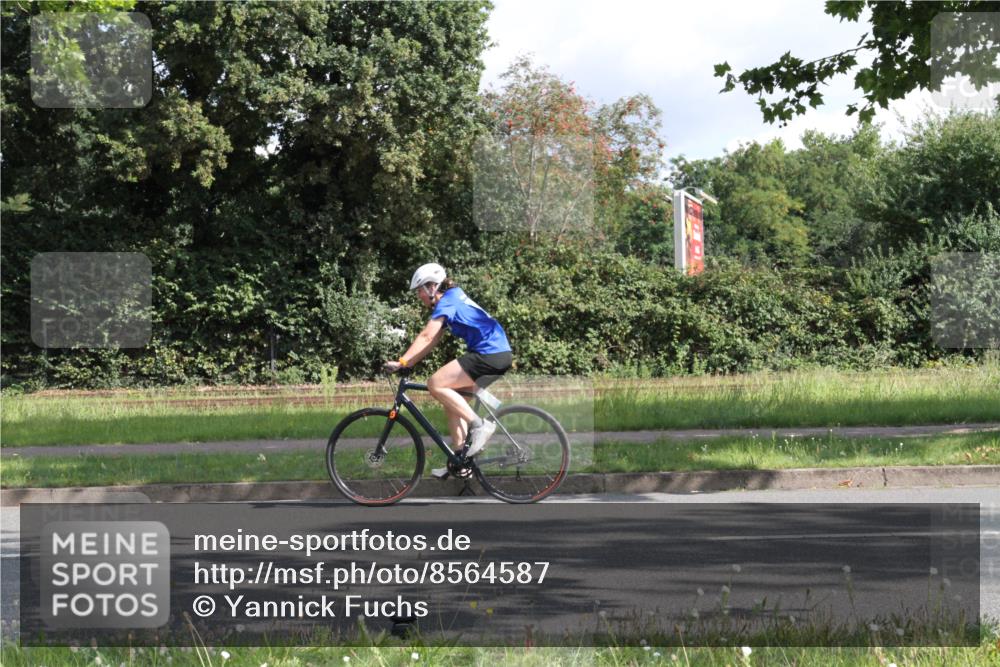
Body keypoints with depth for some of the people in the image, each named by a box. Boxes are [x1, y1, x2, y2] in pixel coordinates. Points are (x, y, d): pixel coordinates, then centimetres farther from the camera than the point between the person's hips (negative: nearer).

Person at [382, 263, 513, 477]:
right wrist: (406, 362, 15)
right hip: (500, 354, 10)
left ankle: (479, 425, -13)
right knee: (450, 397, 14)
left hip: (489, 355, -10)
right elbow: (431, 341, 21)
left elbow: (426, 337, -17)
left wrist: (401, 362, -19)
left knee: (436, 384, -14)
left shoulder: (447, 302, -7)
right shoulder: (454, 298, 22)